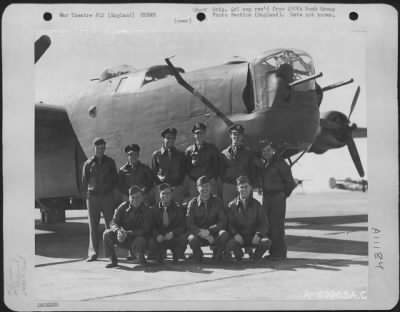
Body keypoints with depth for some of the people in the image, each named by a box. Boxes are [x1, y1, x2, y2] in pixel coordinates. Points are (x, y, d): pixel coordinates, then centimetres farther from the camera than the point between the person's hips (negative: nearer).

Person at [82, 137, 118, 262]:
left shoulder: (110, 162, 8)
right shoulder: (88, 164, 5)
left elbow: (115, 179, 13)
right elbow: (84, 181, 10)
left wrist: (108, 190, 8)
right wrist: (89, 193, 7)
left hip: (107, 196, 0)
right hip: (92, 197, 0)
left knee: (110, 224, -2)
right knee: (93, 226, 0)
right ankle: (93, 253, 3)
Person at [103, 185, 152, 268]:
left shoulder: (146, 211, -11)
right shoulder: (123, 206, -2)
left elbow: (144, 230, -18)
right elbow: (113, 222, -5)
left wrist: (127, 233, -31)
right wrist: (118, 231, -30)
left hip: (137, 237, -3)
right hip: (123, 239, 4)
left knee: (140, 241, -38)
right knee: (107, 234, -19)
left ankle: (141, 258, -3)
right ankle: (113, 260, -5)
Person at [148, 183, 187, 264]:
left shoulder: (178, 210, 6)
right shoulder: (154, 210, 8)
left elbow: (182, 226, -5)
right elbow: (152, 227, 0)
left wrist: (172, 233, -26)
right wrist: (157, 235, -24)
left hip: (173, 238, 0)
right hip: (159, 239, 0)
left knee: (183, 238, -32)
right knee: (151, 242, -32)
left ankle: (176, 257, -2)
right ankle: (160, 256, 3)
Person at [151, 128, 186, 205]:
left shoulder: (180, 154, 12)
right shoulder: (156, 155, 7)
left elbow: (183, 172, 14)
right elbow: (154, 172, 10)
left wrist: (178, 183, 0)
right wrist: (159, 184, -4)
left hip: (177, 188, 1)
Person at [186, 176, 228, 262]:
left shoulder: (217, 201, 1)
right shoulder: (192, 203, -1)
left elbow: (222, 222, -5)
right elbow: (190, 224, -8)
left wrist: (208, 231, -21)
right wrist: (203, 234, -23)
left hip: (214, 233, 1)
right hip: (198, 233, -1)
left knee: (224, 234, -31)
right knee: (192, 239, -34)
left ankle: (217, 254, -1)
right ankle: (198, 254, 1)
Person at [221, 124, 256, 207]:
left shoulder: (248, 152, 11)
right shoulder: (224, 153, 11)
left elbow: (252, 170, 10)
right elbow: (221, 172, 14)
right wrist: (223, 184, 4)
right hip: (228, 186, 1)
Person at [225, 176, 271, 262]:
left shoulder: (256, 204, 4)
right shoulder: (232, 205, 2)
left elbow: (264, 223, 2)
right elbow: (229, 223, -1)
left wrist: (258, 234, -18)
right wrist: (235, 234, -22)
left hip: (253, 237, 1)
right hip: (239, 237, 0)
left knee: (267, 242, -30)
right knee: (228, 246, -32)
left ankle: (256, 257, 4)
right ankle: (239, 255, 7)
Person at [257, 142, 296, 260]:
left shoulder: (280, 164, -7)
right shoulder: (262, 165, 13)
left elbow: (290, 182, -6)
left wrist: (285, 194, -3)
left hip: (278, 197, -7)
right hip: (266, 196, 7)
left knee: (276, 224, -8)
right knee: (267, 224, 7)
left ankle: (279, 252, -2)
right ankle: (272, 251, 15)